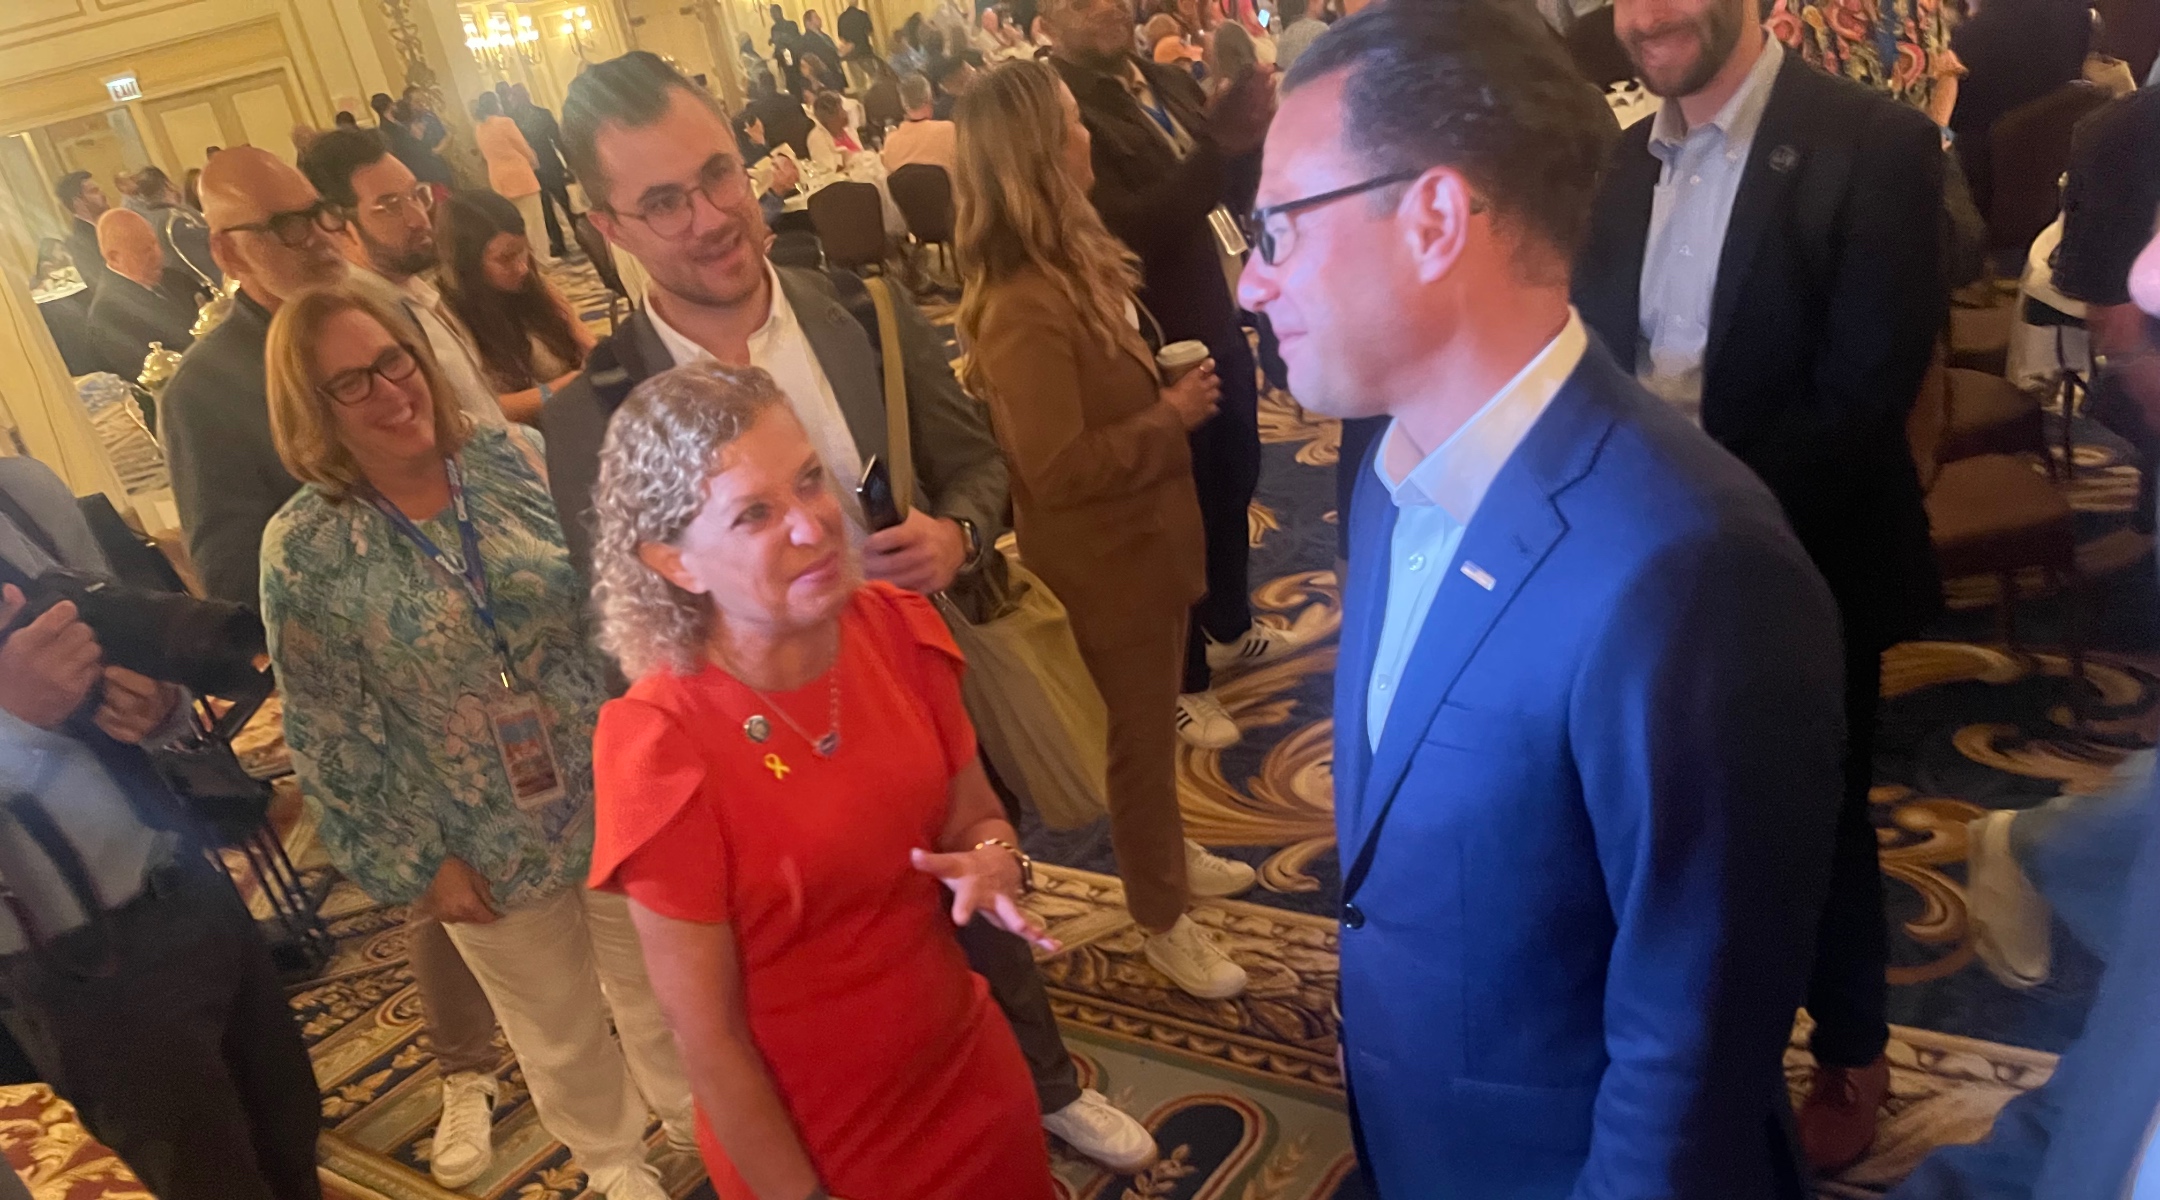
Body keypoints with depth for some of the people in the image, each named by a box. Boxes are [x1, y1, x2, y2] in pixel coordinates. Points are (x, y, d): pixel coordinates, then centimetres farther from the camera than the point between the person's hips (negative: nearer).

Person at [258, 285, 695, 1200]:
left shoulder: (517, 459, -9)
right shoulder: (304, 547, -16)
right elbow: (330, 735, -10)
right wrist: (414, 862, -7)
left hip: (619, 791, 2)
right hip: (488, 845, -2)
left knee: (661, 985, 21)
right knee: (558, 1024, 20)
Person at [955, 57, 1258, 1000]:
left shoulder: (1071, 264, 3)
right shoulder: (1023, 309, -29)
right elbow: (1058, 469, -30)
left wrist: (1162, 389, 0)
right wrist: (1169, 419, -21)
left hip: (1138, 541, 9)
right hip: (1103, 564, -9)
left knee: (1154, 725, 26)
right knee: (1138, 739, 9)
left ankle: (1169, 854, 48)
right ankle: (1163, 922, 29)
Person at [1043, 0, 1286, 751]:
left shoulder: (1168, 83, 6)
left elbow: (1230, 186, 7)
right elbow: (1132, 227, -28)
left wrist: (1248, 134, -13)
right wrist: (1219, 146, -35)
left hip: (1218, 323, 8)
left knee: (1233, 485, 21)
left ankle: (1229, 628, 43)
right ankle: (1184, 680, 23)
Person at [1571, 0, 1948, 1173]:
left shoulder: (1874, 143, -14)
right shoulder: (1628, 158, 4)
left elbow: (1863, 389, -19)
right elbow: (1596, 352, 5)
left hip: (1802, 568, -4)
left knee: (1817, 826, 14)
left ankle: (1851, 1053, 40)